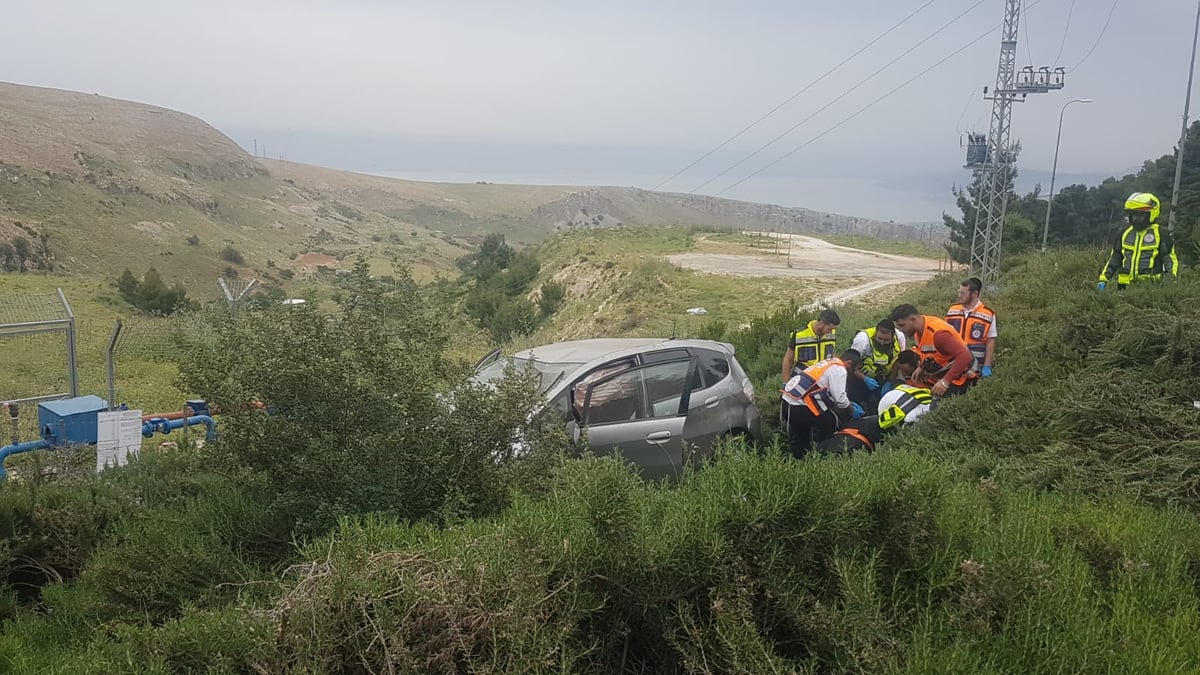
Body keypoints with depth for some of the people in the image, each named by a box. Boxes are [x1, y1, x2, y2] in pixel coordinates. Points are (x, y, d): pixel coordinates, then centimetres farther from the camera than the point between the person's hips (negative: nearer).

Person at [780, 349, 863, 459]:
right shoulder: (840, 369, -7)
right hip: (801, 404, -10)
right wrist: (852, 411, 5)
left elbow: (835, 392, 31)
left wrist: (850, 403, 28)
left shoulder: (830, 363, 23)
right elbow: (839, 398, -12)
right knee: (831, 423, 7)